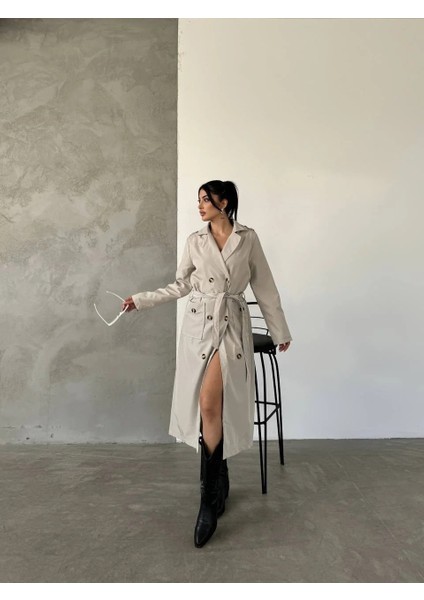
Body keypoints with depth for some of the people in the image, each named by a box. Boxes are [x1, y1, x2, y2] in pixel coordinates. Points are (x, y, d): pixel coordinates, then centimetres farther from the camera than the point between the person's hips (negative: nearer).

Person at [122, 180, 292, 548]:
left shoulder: (248, 238, 3)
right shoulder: (195, 241, 8)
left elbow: (265, 287, 7)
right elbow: (181, 286, 14)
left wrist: (280, 331, 10)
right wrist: (141, 300, 8)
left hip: (233, 327, -3)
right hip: (199, 326, 3)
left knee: (210, 403, -17)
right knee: (205, 406, 5)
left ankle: (209, 501, -4)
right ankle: (220, 484, 26)